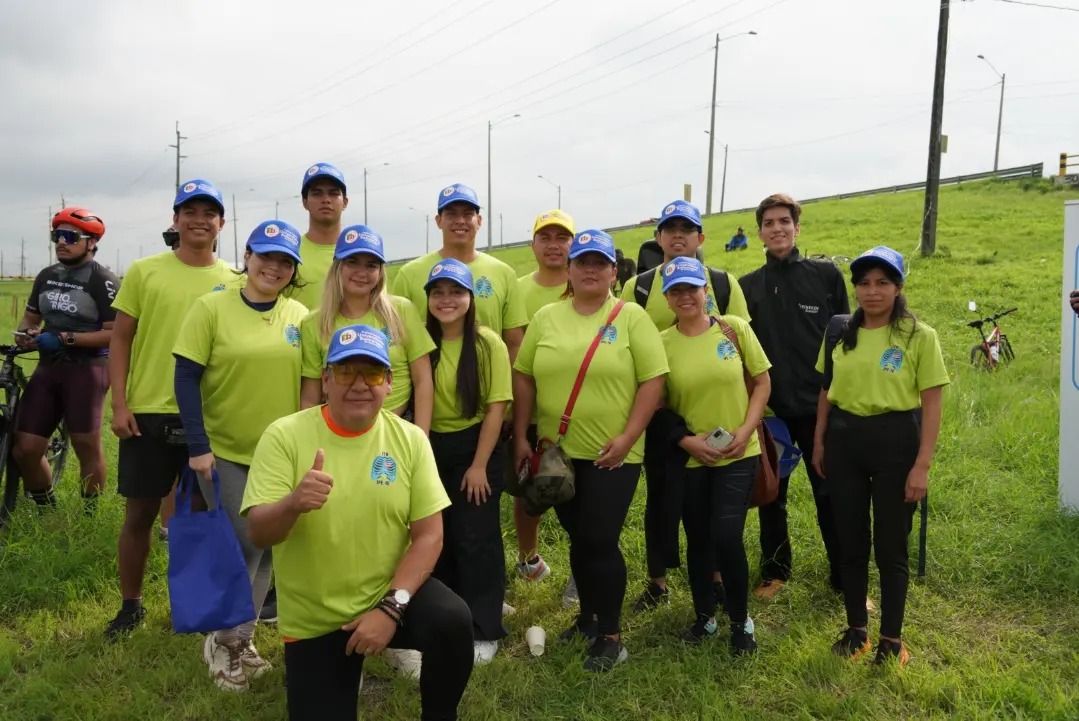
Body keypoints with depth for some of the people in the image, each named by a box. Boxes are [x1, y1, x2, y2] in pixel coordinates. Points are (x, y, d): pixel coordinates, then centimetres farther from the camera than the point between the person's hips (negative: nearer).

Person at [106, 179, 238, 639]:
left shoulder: (232, 281, 3)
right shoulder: (144, 271, 0)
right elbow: (120, 340, 2)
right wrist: (119, 404, -6)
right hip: (148, 412, -1)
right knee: (140, 512, 8)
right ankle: (131, 604, 25)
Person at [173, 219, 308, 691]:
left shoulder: (300, 316, 1)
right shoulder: (211, 308, -7)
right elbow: (186, 378, -9)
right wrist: (197, 446, -14)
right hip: (225, 451, -3)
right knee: (243, 545, -3)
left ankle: (240, 637, 29)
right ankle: (224, 639, 20)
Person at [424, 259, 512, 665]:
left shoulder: (488, 344, -12)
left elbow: (496, 406, -12)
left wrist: (479, 465, -13)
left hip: (475, 448, -4)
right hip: (432, 449, 4)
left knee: (475, 539, 0)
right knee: (438, 538, 13)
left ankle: (484, 631, 14)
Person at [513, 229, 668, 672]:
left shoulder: (631, 317, -4)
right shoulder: (545, 318, 5)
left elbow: (653, 380, -8)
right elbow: (524, 377, 8)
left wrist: (627, 438, -14)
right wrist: (520, 436, 3)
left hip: (613, 455, -3)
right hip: (558, 451, 4)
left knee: (600, 541, -3)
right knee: (577, 539, 15)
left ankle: (610, 636, 11)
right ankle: (589, 615, 34)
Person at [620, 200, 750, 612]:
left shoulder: (724, 284, 3)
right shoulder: (638, 288, 2)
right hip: (660, 408, 0)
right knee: (661, 494, 7)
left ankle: (716, 575, 26)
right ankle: (657, 581, 21)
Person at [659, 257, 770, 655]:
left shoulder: (734, 327, -4)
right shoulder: (660, 344, -4)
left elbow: (762, 382, 1)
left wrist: (746, 430, -10)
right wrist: (687, 440, -12)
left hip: (738, 455, -1)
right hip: (689, 458, 1)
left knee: (727, 537, -9)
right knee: (698, 540, 11)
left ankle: (741, 621, 14)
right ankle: (704, 616, 32)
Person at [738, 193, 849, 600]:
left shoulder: (826, 274, 3)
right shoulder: (747, 286, 8)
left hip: (820, 406, -2)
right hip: (769, 409, 2)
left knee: (831, 494, 4)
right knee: (771, 495, 11)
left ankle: (845, 577, 17)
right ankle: (775, 571, 27)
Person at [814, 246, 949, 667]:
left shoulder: (919, 336, -7)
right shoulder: (840, 333, 5)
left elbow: (931, 405, -8)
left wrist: (922, 465, -13)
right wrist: (820, 442, 11)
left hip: (896, 440, -4)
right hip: (844, 440, 4)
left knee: (890, 545, 6)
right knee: (850, 541, 12)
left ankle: (892, 638, 22)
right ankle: (856, 628, 29)